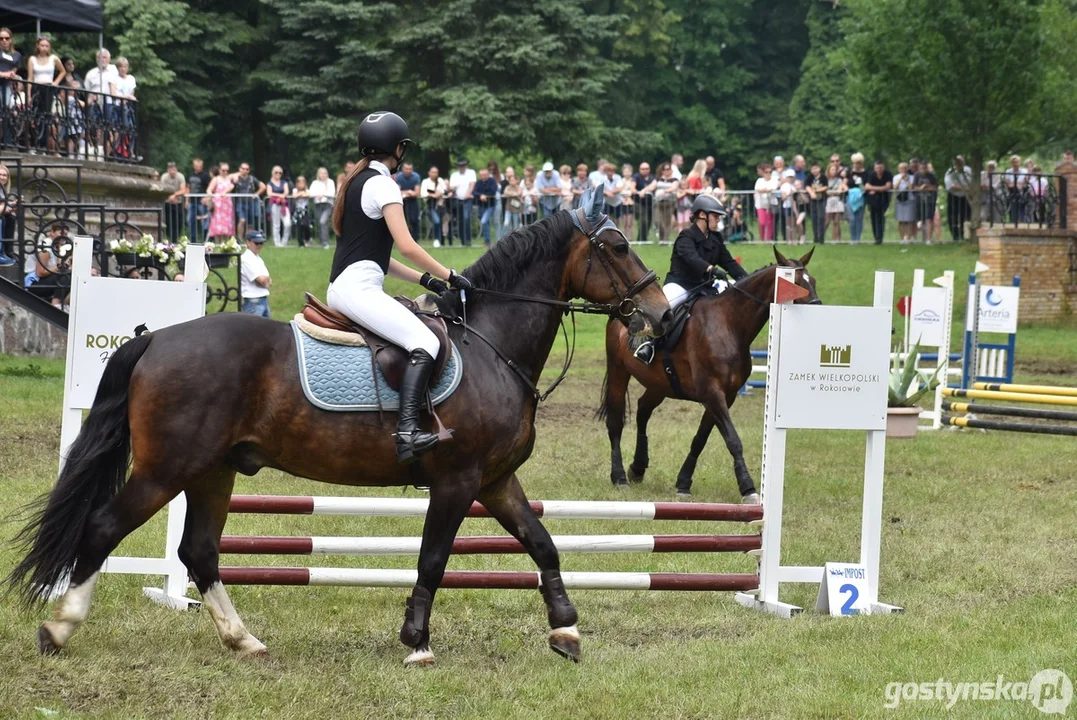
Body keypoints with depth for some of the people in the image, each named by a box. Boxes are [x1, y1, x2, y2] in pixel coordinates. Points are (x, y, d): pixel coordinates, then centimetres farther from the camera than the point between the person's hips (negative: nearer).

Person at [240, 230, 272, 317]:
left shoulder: (258, 259, 16)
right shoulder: (246, 259, -13)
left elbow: (269, 282, 12)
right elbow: (261, 279, -20)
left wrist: (266, 280, -9)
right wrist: (267, 278, 0)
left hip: (264, 300, 10)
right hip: (253, 302, -10)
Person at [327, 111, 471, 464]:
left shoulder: (356, 181, 22)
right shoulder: (382, 184, -7)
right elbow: (406, 245, -16)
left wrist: (425, 279, 16)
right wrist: (449, 275, -9)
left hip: (342, 286, 10)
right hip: (358, 287, -10)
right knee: (425, 343, -22)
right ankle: (407, 431, -38)